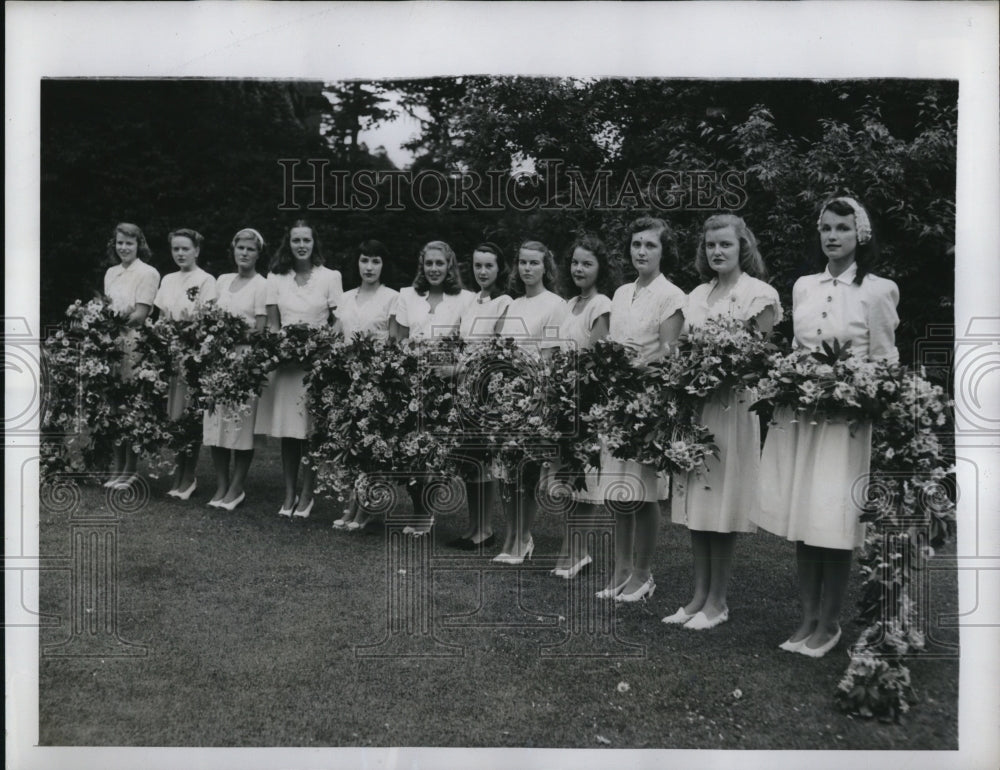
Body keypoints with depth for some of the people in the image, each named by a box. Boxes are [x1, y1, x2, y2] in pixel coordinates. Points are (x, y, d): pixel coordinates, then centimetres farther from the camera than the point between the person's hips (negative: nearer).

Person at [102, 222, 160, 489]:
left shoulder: (148, 273, -3)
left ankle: (130, 470, 4)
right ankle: (116, 466, 14)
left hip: (135, 344, -5)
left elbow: (140, 314, -8)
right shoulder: (111, 272, 16)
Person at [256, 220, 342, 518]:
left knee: (311, 431, -1)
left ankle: (307, 494, 10)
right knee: (287, 431, 4)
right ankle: (289, 493, 15)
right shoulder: (276, 278, 8)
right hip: (284, 358, 2)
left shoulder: (330, 277, 1)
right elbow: (272, 323, 10)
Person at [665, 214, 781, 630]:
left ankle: (717, 601, 11)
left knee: (721, 505, -1)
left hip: (732, 407, -6)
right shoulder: (697, 295, 15)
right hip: (692, 404, 6)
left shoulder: (758, 294, -2)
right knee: (694, 504, 8)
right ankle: (699, 595, 18)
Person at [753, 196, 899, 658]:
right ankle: (807, 618, 21)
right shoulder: (803, 287, 10)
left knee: (835, 524, -2)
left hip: (846, 419, -4)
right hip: (798, 415, 5)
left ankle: (828, 624, 14)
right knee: (801, 520, 8)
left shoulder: (877, 291, -4)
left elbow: (885, 364, -2)